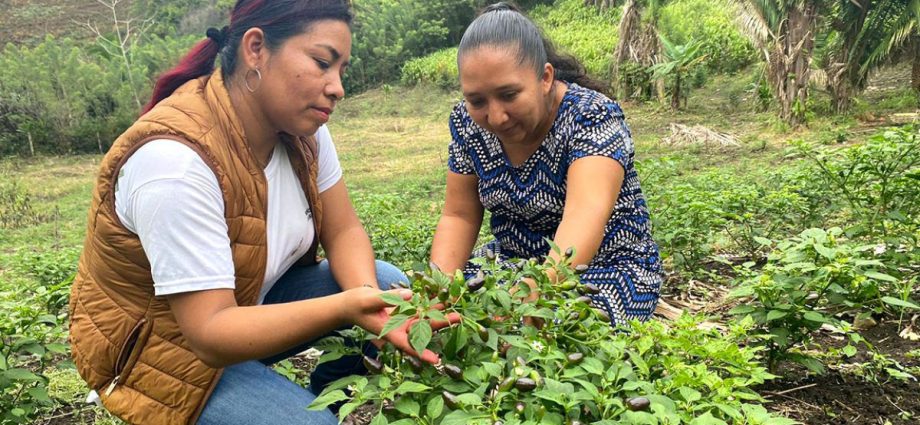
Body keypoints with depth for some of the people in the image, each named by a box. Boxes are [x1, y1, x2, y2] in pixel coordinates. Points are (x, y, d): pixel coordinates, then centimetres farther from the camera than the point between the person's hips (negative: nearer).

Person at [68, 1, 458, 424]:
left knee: (390, 284, -7)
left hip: (250, 301, 7)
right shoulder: (176, 159, -32)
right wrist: (346, 307, -45)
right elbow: (212, 333, -33)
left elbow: (343, 231, -6)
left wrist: (366, 294, -28)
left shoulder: (301, 125, -11)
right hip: (164, 346, -7)